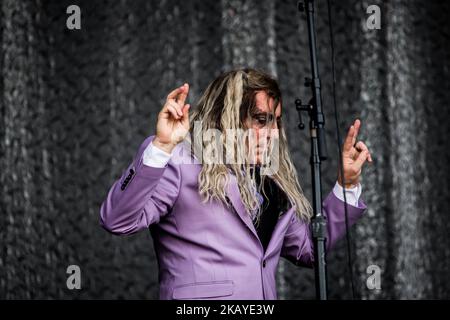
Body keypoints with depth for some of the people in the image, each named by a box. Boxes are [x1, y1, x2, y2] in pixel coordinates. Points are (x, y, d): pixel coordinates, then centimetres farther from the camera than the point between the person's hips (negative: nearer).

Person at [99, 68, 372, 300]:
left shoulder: (274, 181, 19)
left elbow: (308, 250, 25)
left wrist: (348, 184, 20)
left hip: (265, 292, 6)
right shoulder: (181, 161, -1)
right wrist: (161, 146, -21)